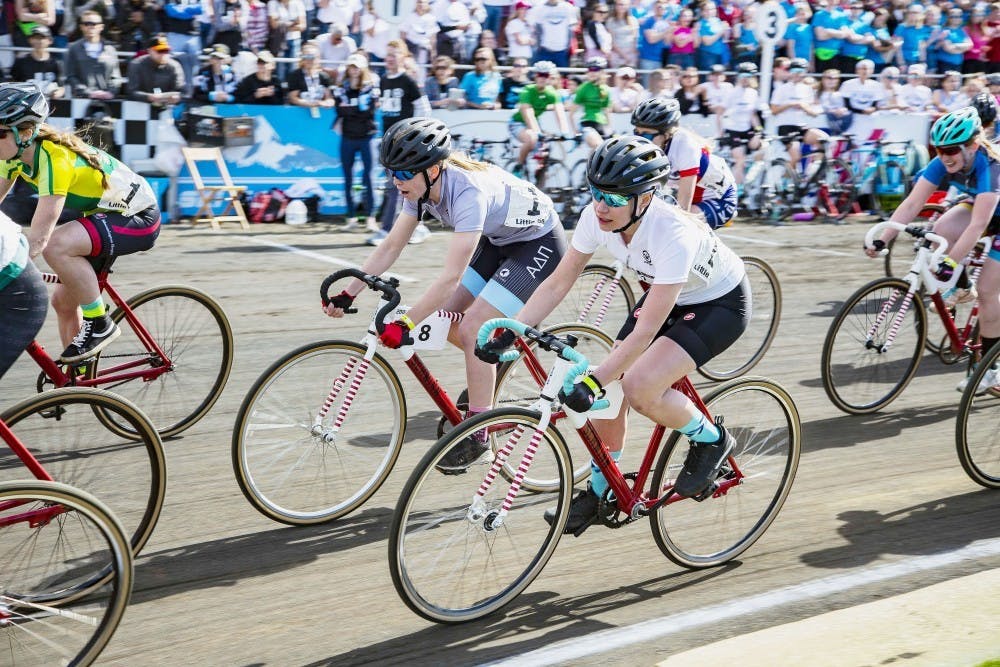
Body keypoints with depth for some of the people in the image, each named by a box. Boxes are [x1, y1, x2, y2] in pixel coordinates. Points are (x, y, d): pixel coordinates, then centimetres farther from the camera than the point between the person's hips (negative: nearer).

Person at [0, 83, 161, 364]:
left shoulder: (55, 159, -32)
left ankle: (100, 324, -15)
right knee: (64, 301, 8)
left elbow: (37, 238, -38)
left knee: (55, 246, -32)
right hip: (100, 213, 9)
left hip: (138, 217, -9)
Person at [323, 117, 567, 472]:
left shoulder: (468, 192, -36)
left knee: (473, 328, -17)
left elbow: (450, 277, -41)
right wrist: (347, 293, -13)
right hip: (498, 241, 8)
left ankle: (476, 434, -7)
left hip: (538, 244, -8)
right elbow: (390, 247, -6)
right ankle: (495, 364, 28)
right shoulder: (422, 187, -12)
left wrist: (405, 325, -43)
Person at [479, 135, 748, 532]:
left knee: (639, 387, -25)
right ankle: (598, 492, 16)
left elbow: (646, 330, -39)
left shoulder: (673, 234, -38)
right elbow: (559, 282, -12)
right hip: (667, 296, 7)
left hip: (720, 303, -6)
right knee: (608, 393, -5)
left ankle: (711, 440, 2)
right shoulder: (597, 217, -20)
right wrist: (509, 332, -22)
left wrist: (594, 380, -44)